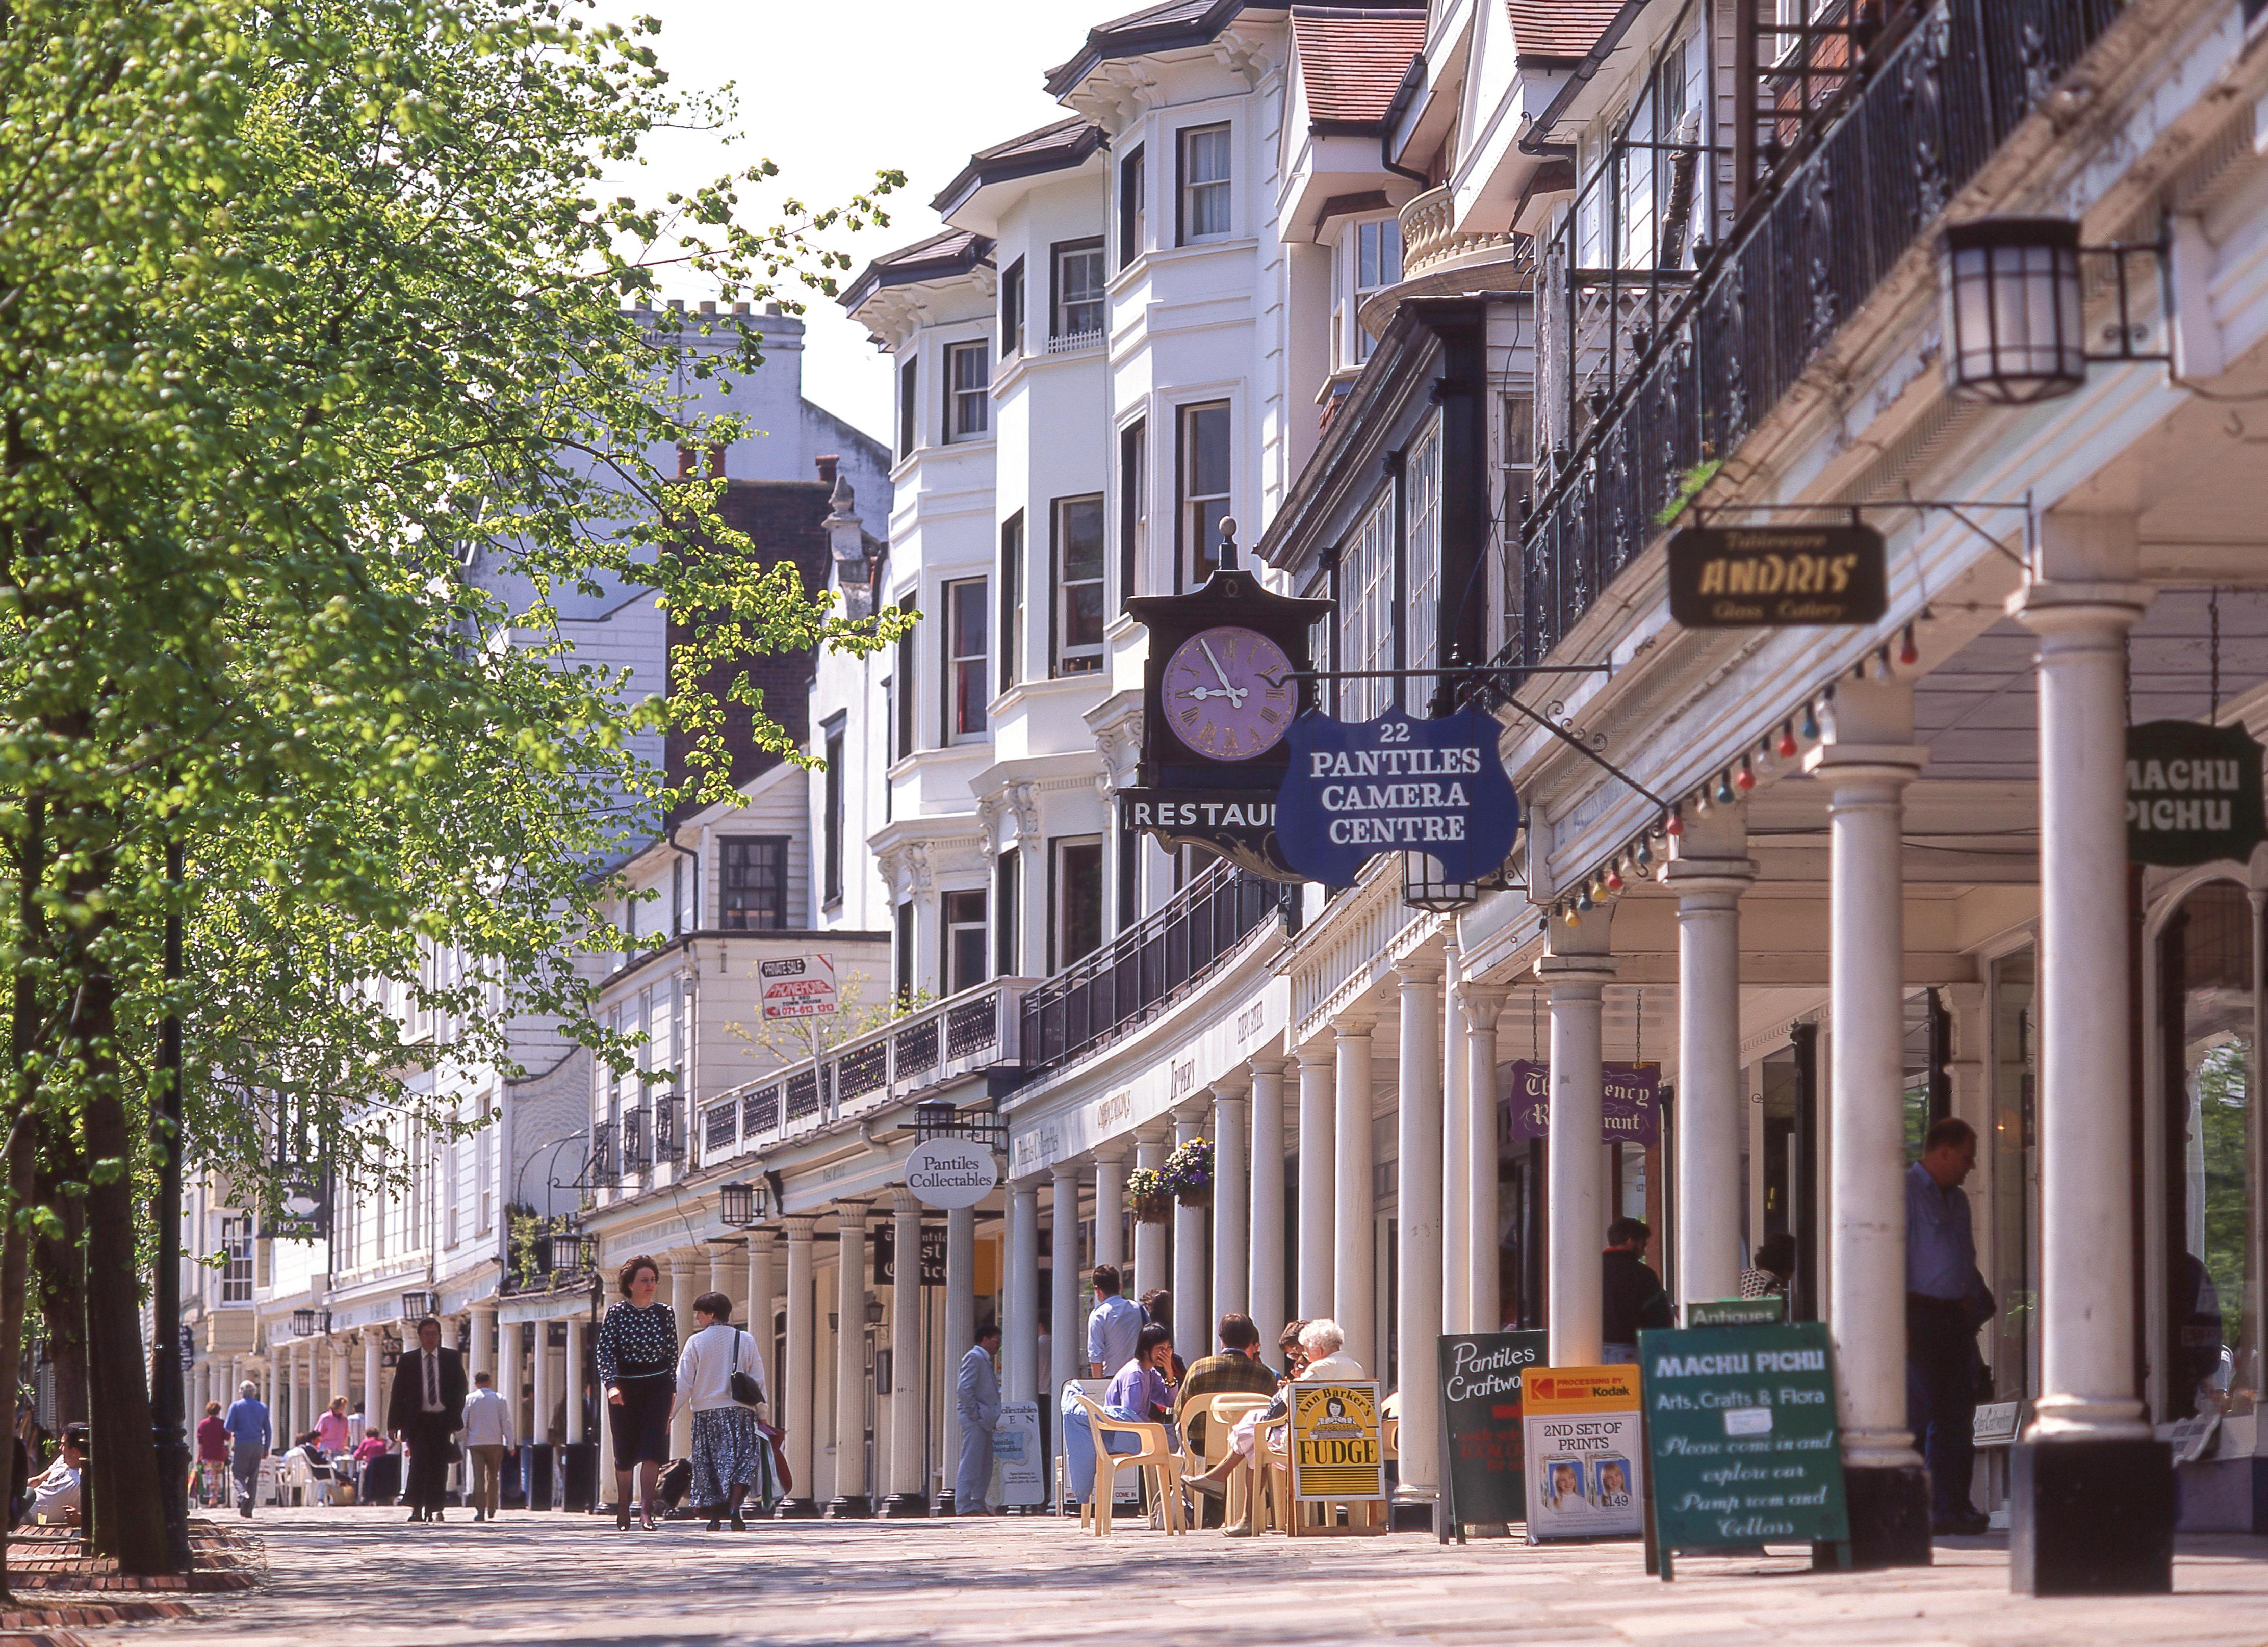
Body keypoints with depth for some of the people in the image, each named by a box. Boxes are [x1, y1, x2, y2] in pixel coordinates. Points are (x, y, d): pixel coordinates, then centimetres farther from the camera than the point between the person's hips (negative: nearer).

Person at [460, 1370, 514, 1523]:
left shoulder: (469, 1400, 2)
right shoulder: (500, 1399, 1)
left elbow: (463, 1424, 3)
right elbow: (506, 1423, -1)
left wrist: (463, 1445, 11)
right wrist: (510, 1445, 2)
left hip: (475, 1443, 0)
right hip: (495, 1442, 0)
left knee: (478, 1477, -5)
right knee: (493, 1476, 14)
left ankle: (480, 1510, -17)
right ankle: (491, 1510, 19)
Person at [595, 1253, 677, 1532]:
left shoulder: (665, 1314, 5)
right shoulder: (616, 1313, -3)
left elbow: (672, 1353, 12)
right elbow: (604, 1352, -6)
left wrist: (672, 1389, 11)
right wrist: (611, 1385, -19)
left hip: (657, 1386, 1)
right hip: (624, 1388, -1)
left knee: (653, 1448, -12)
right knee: (625, 1451, 7)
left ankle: (646, 1510, -16)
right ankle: (623, 1507, 26)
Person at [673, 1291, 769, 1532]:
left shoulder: (695, 1342, -1)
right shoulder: (745, 1341, 3)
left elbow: (683, 1384, -2)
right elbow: (758, 1380, 3)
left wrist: (669, 1413, 4)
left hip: (705, 1412, 0)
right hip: (739, 1411, 0)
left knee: (708, 1466, 9)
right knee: (741, 1461, 0)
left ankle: (713, 1517, 5)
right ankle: (734, 1509, -19)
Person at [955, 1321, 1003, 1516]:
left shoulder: (985, 1360, 22)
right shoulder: (974, 1358, -8)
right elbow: (964, 1389, -17)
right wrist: (975, 1414, -18)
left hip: (985, 1419, 10)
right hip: (974, 1419, -10)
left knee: (985, 1465, 11)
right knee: (971, 1463, -10)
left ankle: (978, 1505, 14)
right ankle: (964, 1506, -10)